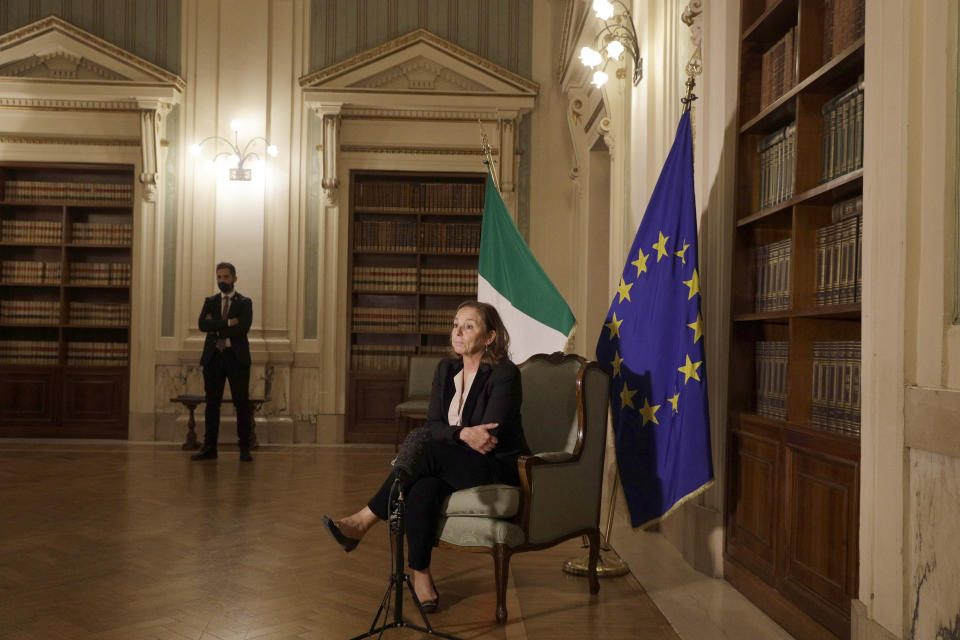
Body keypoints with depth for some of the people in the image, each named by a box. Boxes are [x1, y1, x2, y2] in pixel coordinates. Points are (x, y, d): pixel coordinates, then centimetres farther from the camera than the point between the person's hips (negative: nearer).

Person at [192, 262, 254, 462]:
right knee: (212, 403, 5)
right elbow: (203, 324, -4)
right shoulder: (210, 301, 13)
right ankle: (209, 447, 10)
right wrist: (227, 323, -13)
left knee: (242, 404, -1)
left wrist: (216, 328, -9)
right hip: (213, 357, 3)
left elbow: (243, 327, -12)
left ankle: (244, 448, 5)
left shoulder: (245, 302, 5)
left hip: (237, 357, -3)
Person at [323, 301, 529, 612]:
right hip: (453, 465, 6)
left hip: (500, 467, -6)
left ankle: (362, 522, -19)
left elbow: (488, 438, -18)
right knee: (423, 490, -28)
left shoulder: (504, 374, -11)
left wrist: (453, 434, -10)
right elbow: (433, 426, 2)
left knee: (428, 453, -29)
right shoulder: (447, 368, 10)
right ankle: (421, 576, -17)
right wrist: (464, 433, -18)